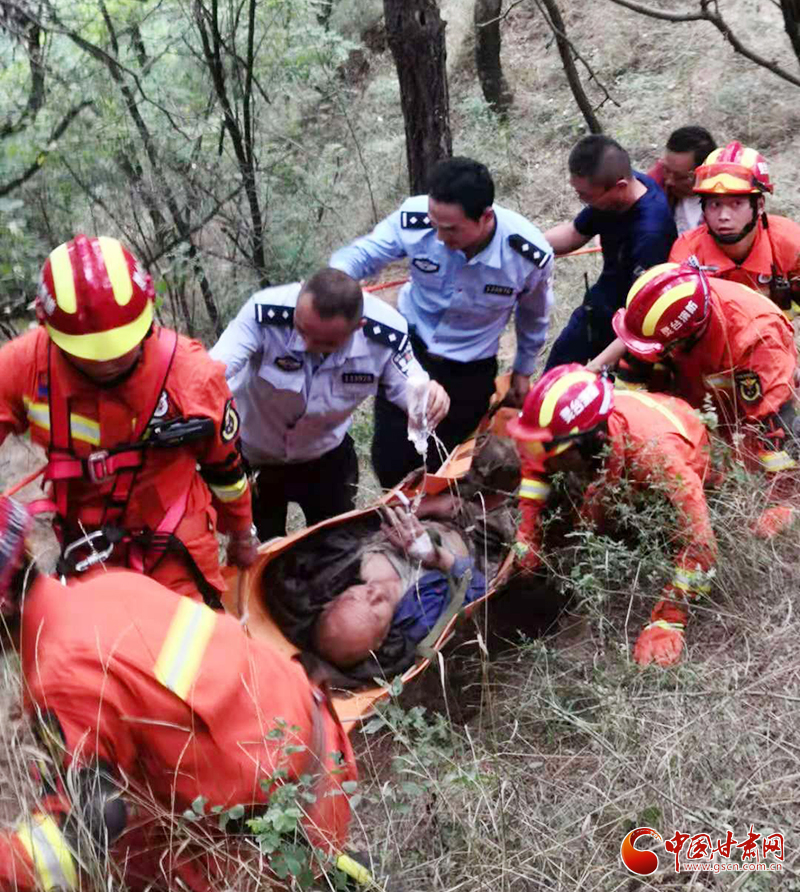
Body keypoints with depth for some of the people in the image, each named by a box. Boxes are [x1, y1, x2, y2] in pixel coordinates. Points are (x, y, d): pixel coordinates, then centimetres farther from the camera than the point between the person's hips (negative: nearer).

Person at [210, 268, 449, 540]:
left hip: (326, 455, 2)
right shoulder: (266, 312, -39)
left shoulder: (386, 333, -31)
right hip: (253, 452, -1)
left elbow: (407, 386, -16)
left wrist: (429, 397, -40)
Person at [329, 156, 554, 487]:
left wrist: (523, 370, 11)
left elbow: (534, 315, -3)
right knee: (389, 461, 9)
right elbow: (363, 253, -10)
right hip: (408, 348, 1)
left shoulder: (530, 256, -26)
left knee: (439, 470, 14)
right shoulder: (415, 218, -28)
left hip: (468, 373, -1)